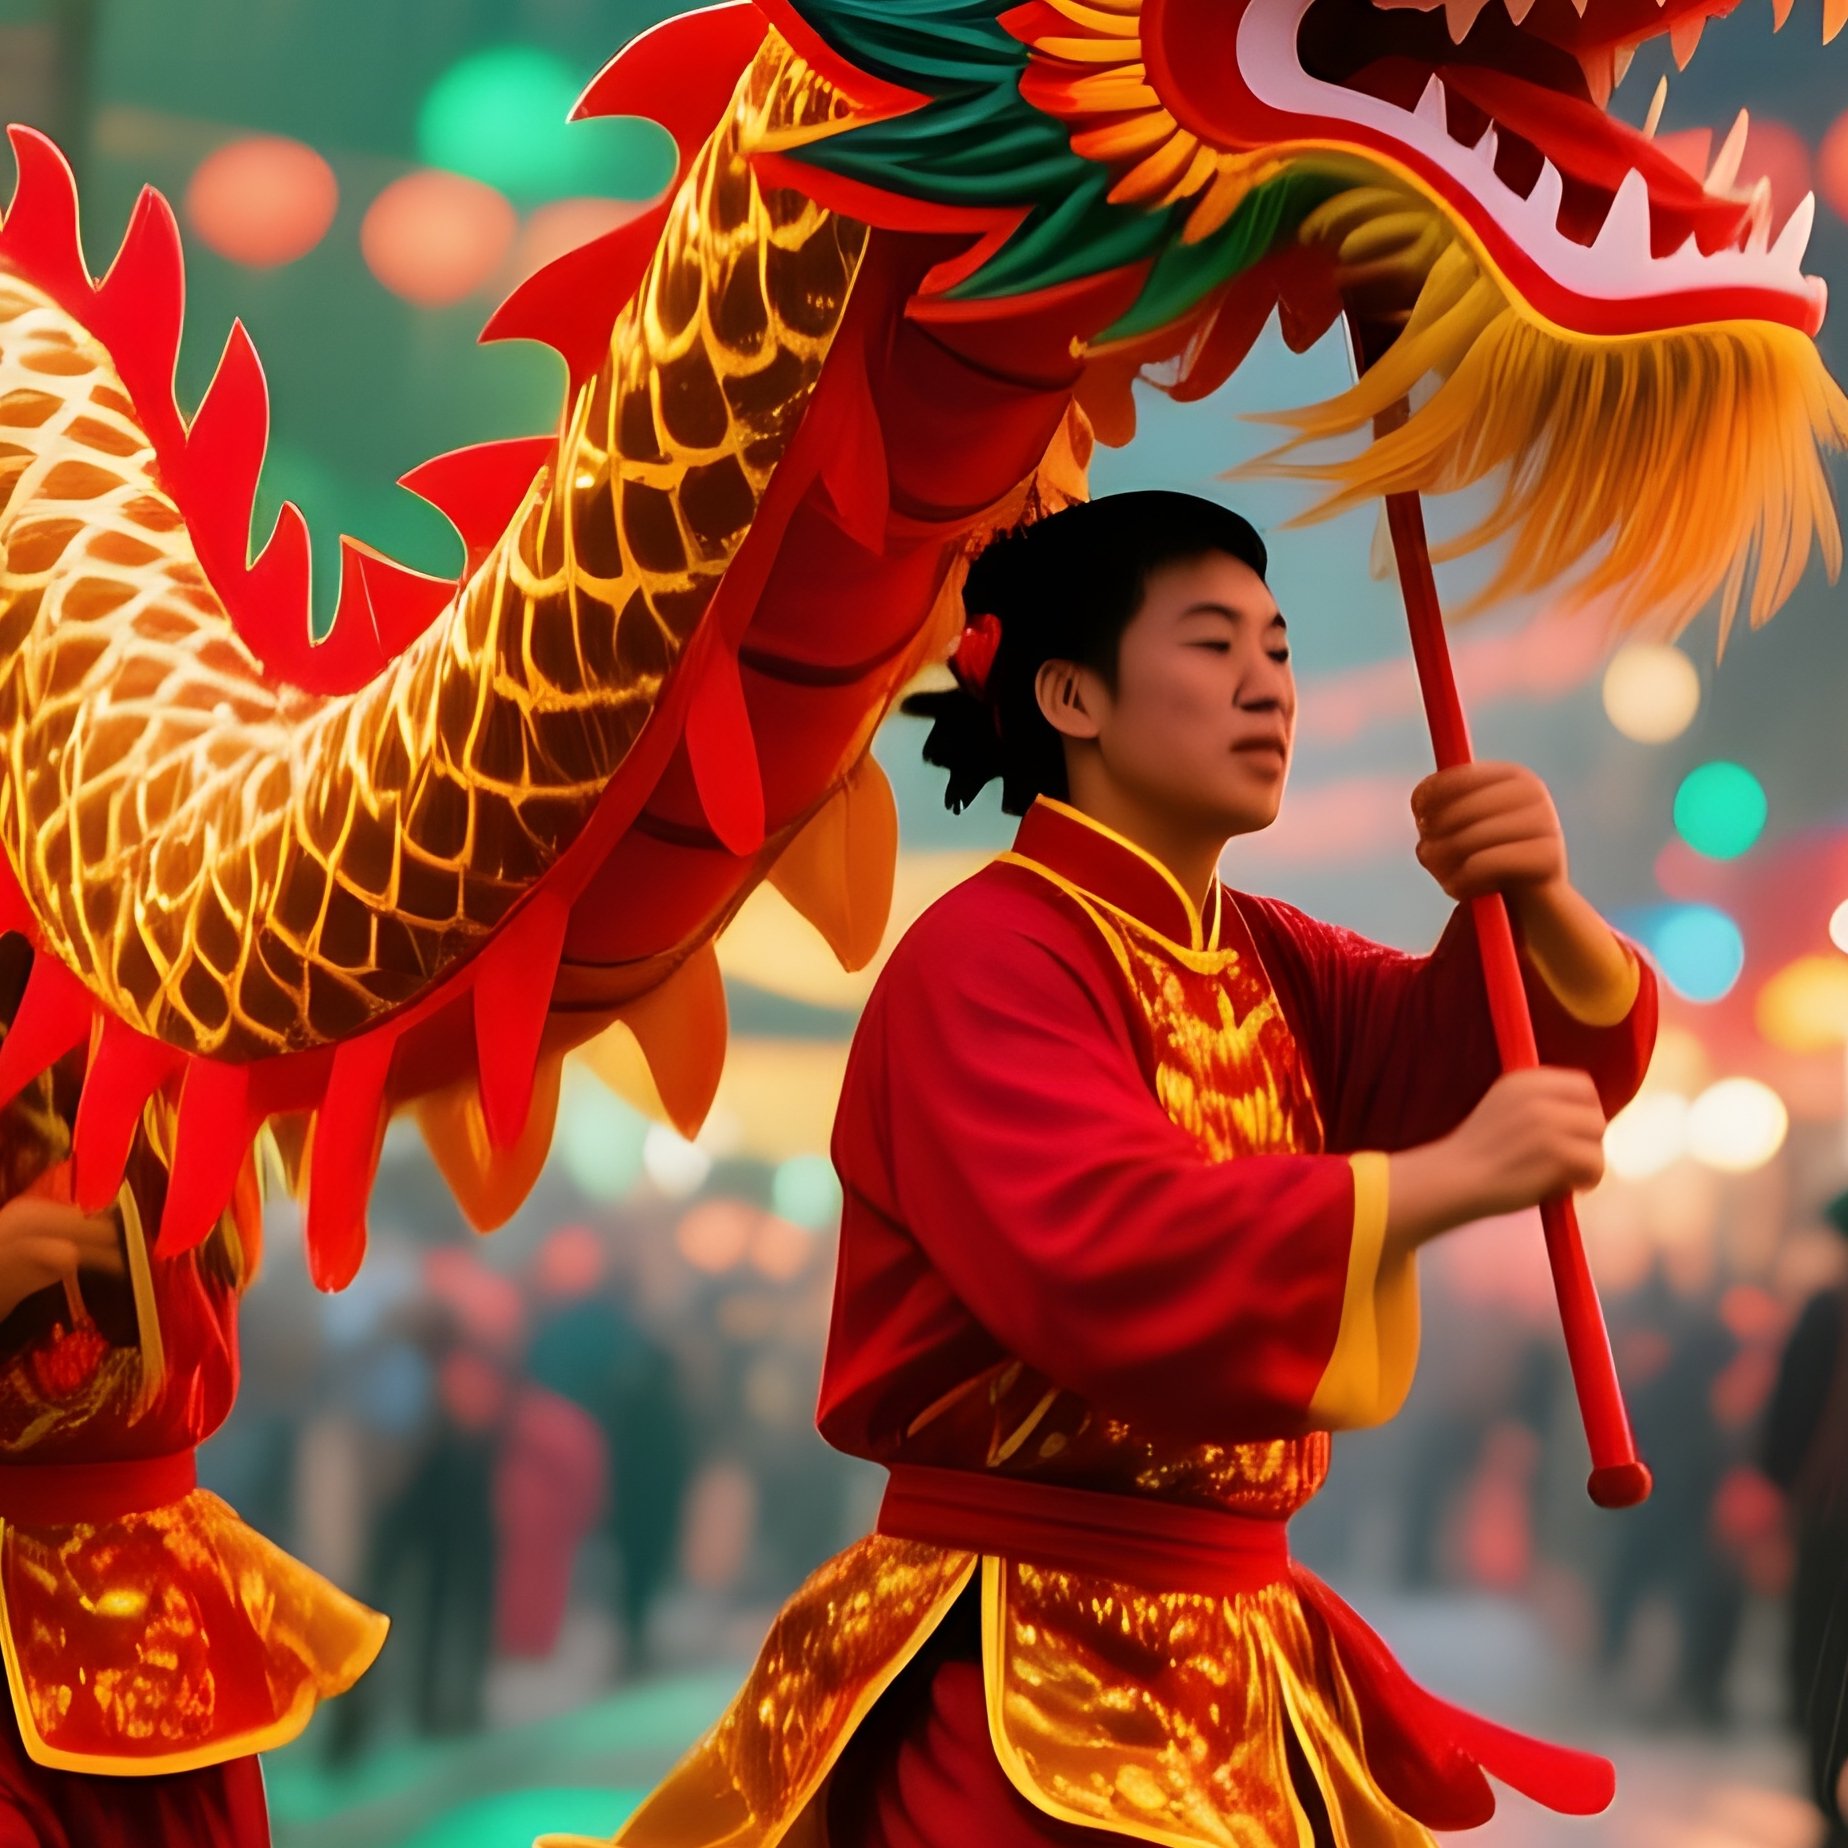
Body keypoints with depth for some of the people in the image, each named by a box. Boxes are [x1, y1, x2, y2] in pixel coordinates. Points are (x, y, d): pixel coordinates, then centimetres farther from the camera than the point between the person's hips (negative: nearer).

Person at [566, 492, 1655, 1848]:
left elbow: (1571, 1053, 10)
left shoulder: (1264, 966, 12)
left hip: (1245, 1656, 7)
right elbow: (1098, 1255, -29)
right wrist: (1451, 1177, -33)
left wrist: (1538, 902, -12)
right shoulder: (989, 959, -14)